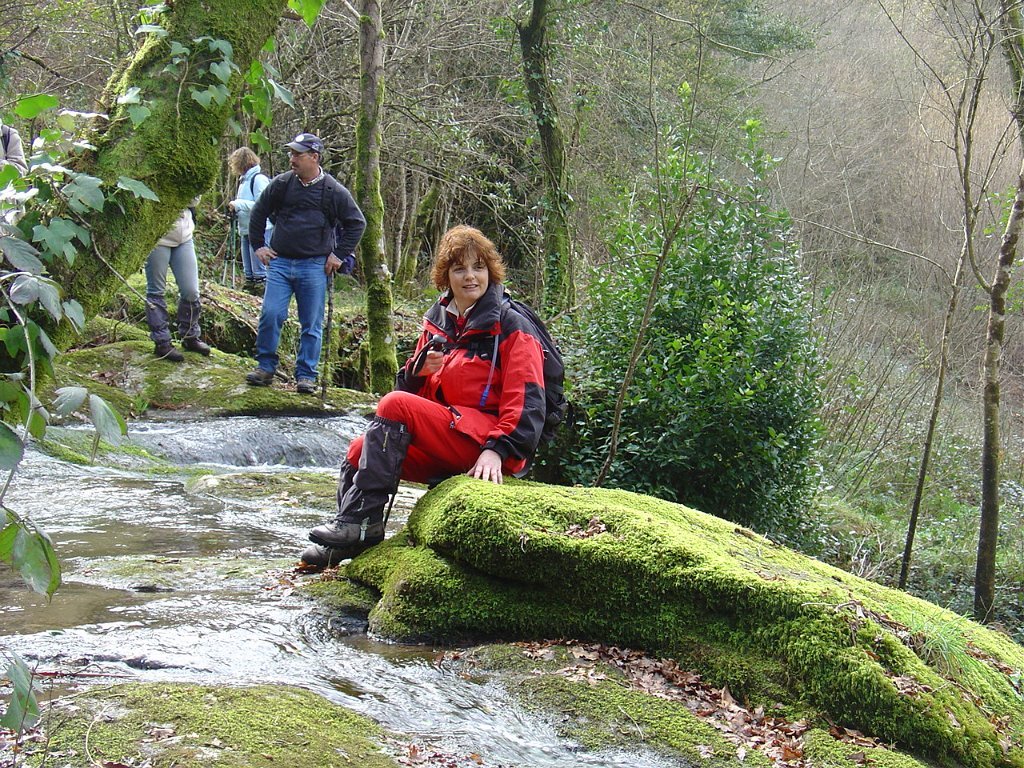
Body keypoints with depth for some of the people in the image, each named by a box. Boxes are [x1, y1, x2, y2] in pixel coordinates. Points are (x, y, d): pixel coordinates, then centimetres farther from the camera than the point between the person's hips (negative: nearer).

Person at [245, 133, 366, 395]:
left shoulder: (334, 191, -2)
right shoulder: (281, 184, 4)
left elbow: (356, 223, 7)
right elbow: (258, 213, 17)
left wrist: (339, 254, 2)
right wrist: (258, 245, 11)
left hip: (314, 267, -1)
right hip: (279, 263, 1)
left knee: (311, 324, 2)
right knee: (270, 315, -8)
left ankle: (306, 375, 11)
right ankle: (265, 366, 6)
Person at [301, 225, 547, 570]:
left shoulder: (512, 327, -3)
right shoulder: (437, 322, 16)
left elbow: (527, 403, -11)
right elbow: (412, 388, 19)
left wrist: (497, 450, -25)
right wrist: (420, 369, -5)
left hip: (485, 440, -7)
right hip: (441, 444, 7)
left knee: (395, 404, -25)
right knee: (359, 451, -9)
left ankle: (362, 521, -26)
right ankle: (347, 541, 0)